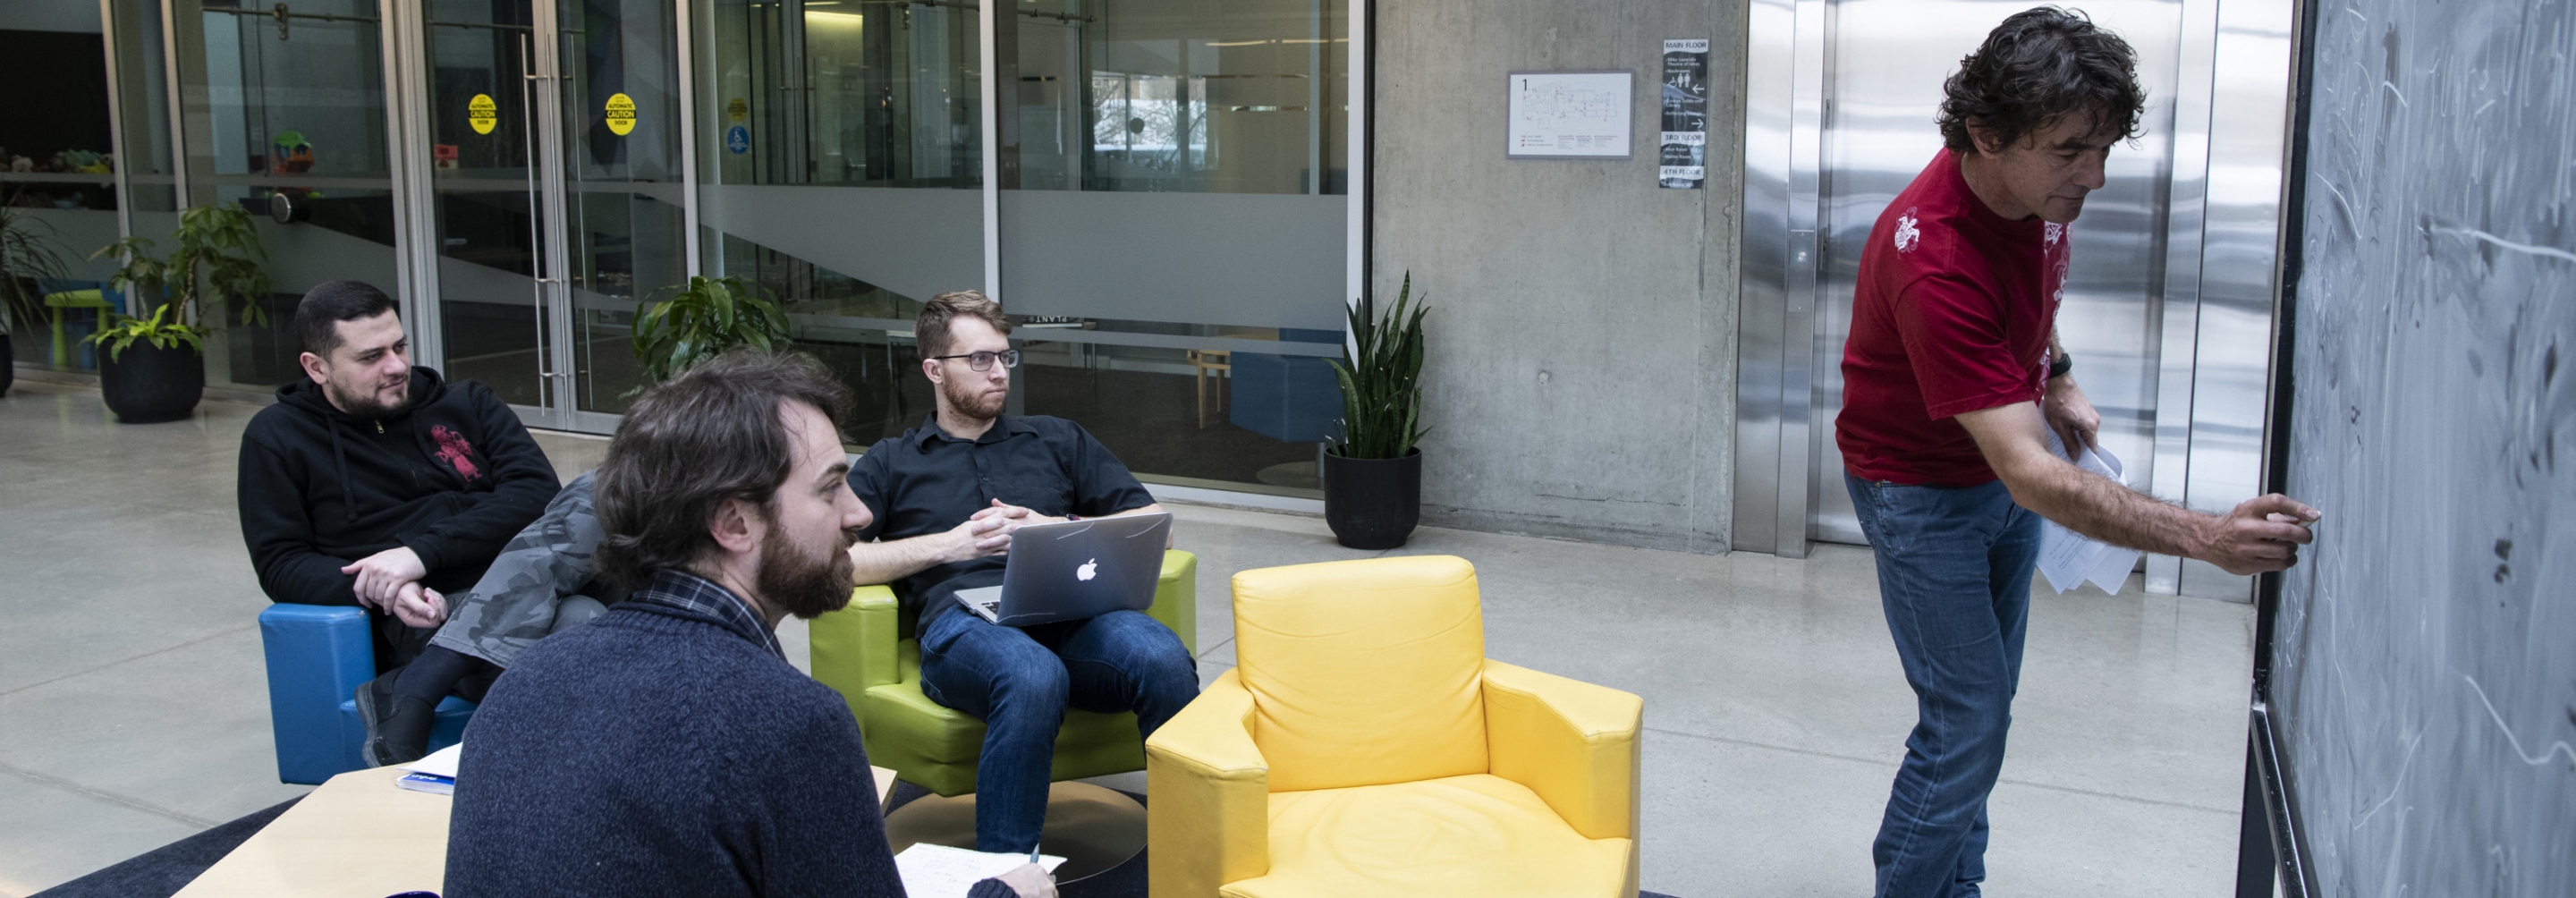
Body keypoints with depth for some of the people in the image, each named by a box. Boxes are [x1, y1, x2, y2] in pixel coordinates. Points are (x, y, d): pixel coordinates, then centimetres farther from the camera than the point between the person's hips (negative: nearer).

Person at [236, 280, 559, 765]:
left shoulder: (468, 404, 19)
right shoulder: (278, 437, 15)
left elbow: (537, 491, 3)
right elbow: (280, 565, 7)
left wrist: (423, 552, -12)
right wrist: (383, 593, -14)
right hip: (428, 615, -5)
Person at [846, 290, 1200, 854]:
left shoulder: (1057, 440, 29)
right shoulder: (891, 463, 24)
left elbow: (1152, 525, 21)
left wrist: (1052, 530, 5)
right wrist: (949, 543, 0)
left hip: (1070, 612, 2)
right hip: (963, 622, -2)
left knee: (1163, 658, -34)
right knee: (1033, 675, -40)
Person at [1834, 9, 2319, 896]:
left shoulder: (2038, 183, -12)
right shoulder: (1937, 260, -38)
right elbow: (2031, 476, -42)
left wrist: (2055, 380, 6)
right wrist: (2207, 537, -48)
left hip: (2003, 453, 8)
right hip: (1921, 485, -8)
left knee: (1983, 704, 14)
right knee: (1967, 723, -10)